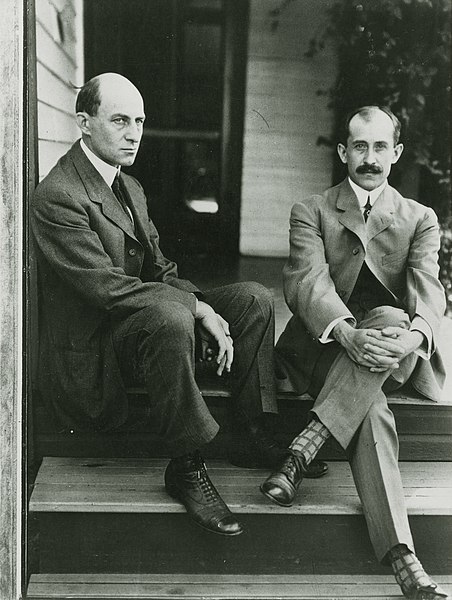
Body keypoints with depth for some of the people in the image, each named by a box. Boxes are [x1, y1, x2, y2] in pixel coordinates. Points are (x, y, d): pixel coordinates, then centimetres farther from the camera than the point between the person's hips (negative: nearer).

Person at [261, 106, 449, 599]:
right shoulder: (311, 212, 11)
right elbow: (306, 282, -9)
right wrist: (348, 333, -32)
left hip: (395, 354, 2)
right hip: (325, 347, -1)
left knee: (391, 318, -36)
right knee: (372, 410, -34)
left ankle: (302, 450, -36)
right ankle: (401, 558, -39)